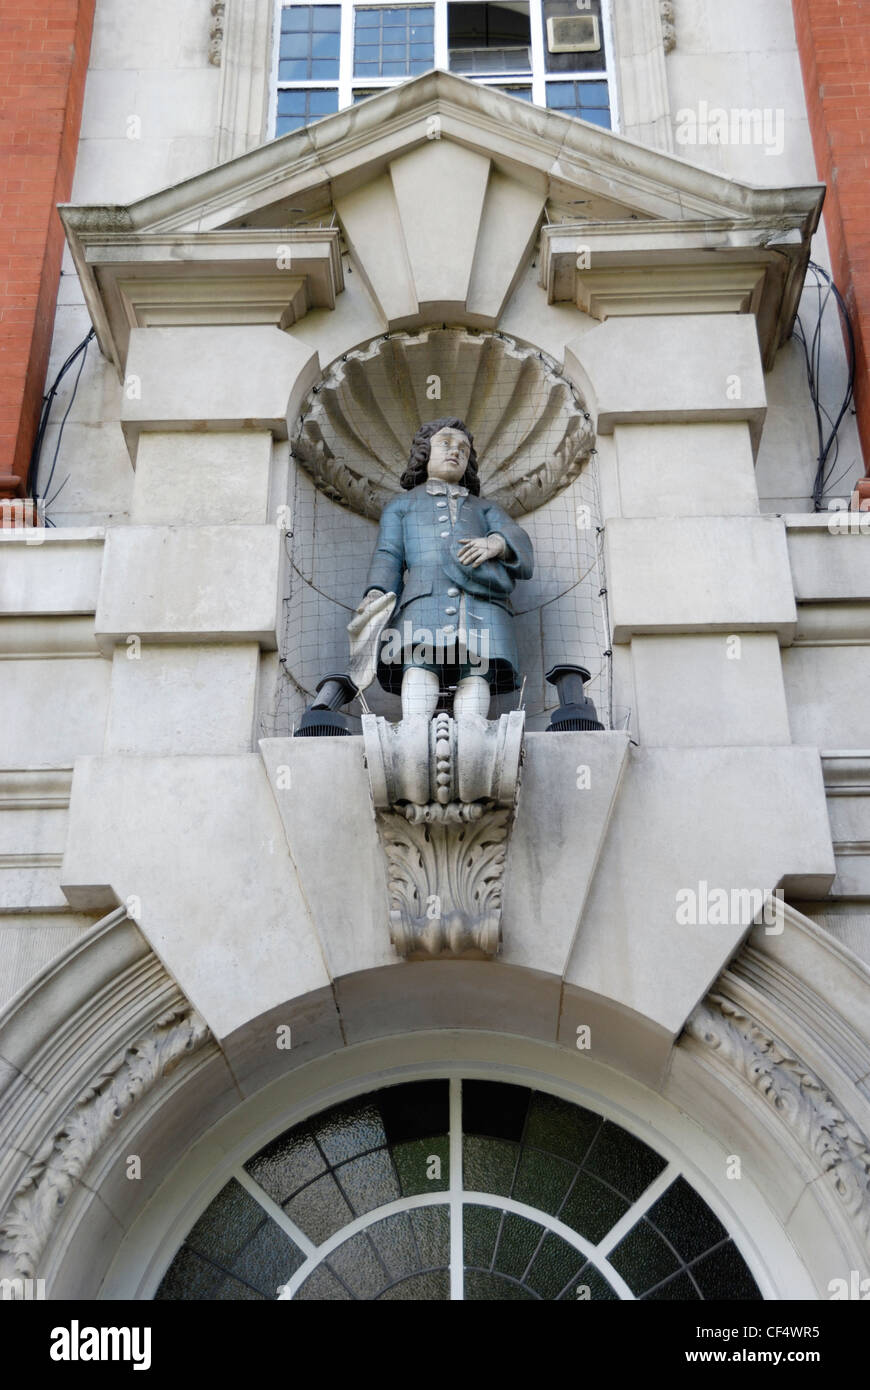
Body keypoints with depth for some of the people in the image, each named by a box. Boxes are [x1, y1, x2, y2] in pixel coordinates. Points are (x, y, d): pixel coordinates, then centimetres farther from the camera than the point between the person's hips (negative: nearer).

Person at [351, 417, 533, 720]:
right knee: (421, 662, -30)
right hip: (425, 594, -1)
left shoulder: (486, 508, 38)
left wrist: (495, 544, -7)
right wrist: (376, 596, -5)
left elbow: (520, 547, 19)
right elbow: (388, 558, 18)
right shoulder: (400, 505, 36)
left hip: (482, 596, 1)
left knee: (475, 671, -27)